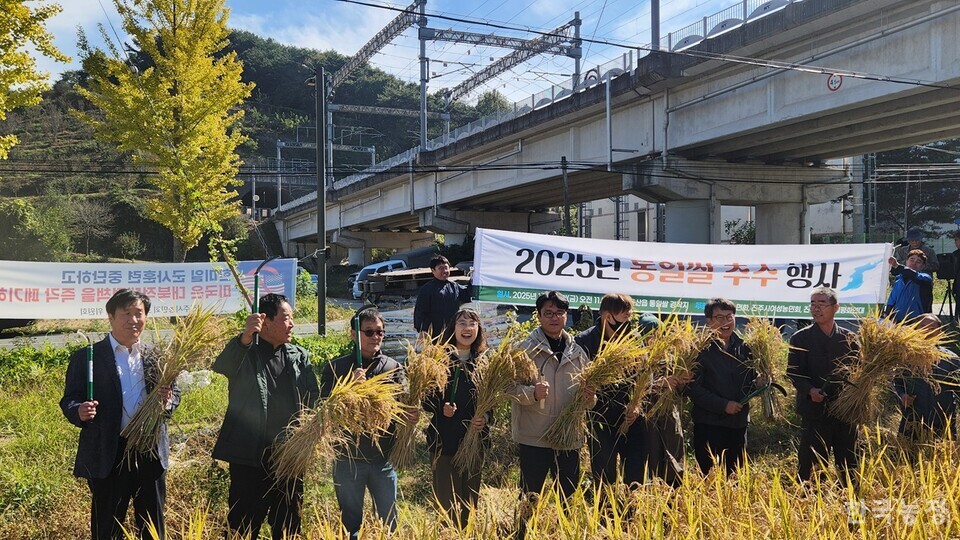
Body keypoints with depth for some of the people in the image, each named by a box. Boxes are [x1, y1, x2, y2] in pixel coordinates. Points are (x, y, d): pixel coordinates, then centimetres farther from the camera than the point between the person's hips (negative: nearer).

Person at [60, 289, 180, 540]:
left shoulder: (156, 357, 7)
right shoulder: (86, 357, -3)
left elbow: (174, 393, 13)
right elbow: (69, 400, -2)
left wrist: (168, 399, -10)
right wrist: (80, 412, -24)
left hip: (152, 453, 3)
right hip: (108, 455, -3)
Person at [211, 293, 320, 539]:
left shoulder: (300, 356, 9)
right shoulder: (244, 352, -3)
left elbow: (313, 397, 6)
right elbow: (221, 366, -24)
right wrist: (245, 337, -42)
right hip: (249, 456, -3)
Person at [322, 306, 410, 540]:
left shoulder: (394, 368, 3)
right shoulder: (335, 368, -1)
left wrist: (410, 414, -29)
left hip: (383, 457, 1)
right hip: (347, 458, -1)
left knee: (389, 519, 11)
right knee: (350, 521, 14)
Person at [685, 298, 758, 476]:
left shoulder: (744, 348, 8)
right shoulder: (701, 349, -7)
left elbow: (751, 379, 17)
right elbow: (693, 388, -11)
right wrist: (723, 405, -15)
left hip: (739, 423, 5)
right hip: (709, 424, -5)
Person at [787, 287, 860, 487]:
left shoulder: (849, 338, 6)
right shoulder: (800, 338, 0)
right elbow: (793, 372, -3)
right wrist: (809, 390, -19)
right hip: (815, 409, -2)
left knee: (848, 463, 11)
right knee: (810, 462, 1)